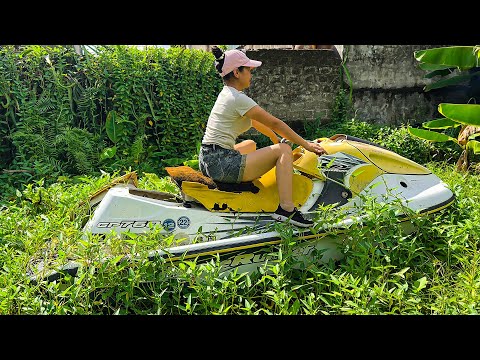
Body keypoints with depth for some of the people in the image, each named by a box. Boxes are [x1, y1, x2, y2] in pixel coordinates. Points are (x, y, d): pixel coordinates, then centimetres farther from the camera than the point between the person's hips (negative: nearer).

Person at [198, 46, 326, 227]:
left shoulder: (226, 93, 16)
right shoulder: (238, 98, -13)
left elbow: (256, 122, 24)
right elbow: (275, 124, -10)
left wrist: (277, 140, 28)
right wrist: (306, 144, -4)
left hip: (207, 161, 10)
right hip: (222, 164, -10)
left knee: (251, 144, 36)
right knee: (284, 150, -9)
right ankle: (286, 209, -13)